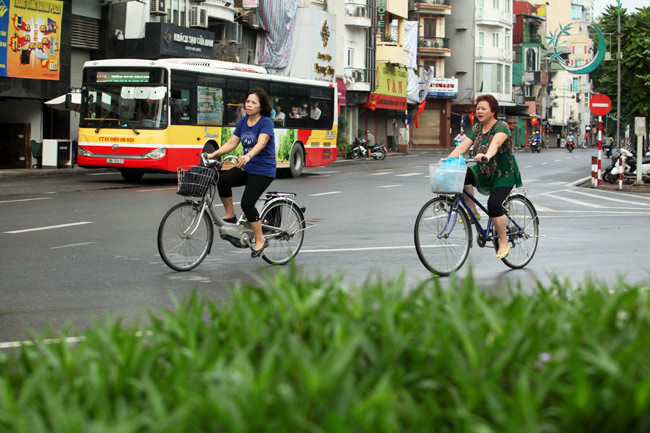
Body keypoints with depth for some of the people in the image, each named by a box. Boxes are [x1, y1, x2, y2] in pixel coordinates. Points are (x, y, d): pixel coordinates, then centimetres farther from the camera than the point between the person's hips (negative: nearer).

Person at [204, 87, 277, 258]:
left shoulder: (266, 123, -12)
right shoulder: (243, 122, 9)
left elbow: (261, 143, -29)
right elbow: (232, 143, 8)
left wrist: (248, 156, -48)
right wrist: (214, 154, -6)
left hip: (263, 170, -6)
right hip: (246, 168, 6)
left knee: (247, 203, -19)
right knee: (223, 180, -21)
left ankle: (260, 240, -3)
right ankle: (230, 215, -1)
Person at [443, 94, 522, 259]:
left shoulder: (501, 127, -15)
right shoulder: (476, 128, 5)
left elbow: (496, 143, -37)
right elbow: (462, 146, -5)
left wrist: (486, 156, -58)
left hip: (504, 174, -5)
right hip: (484, 172, 6)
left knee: (493, 204, -26)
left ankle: (504, 242, -7)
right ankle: (472, 212, -9)